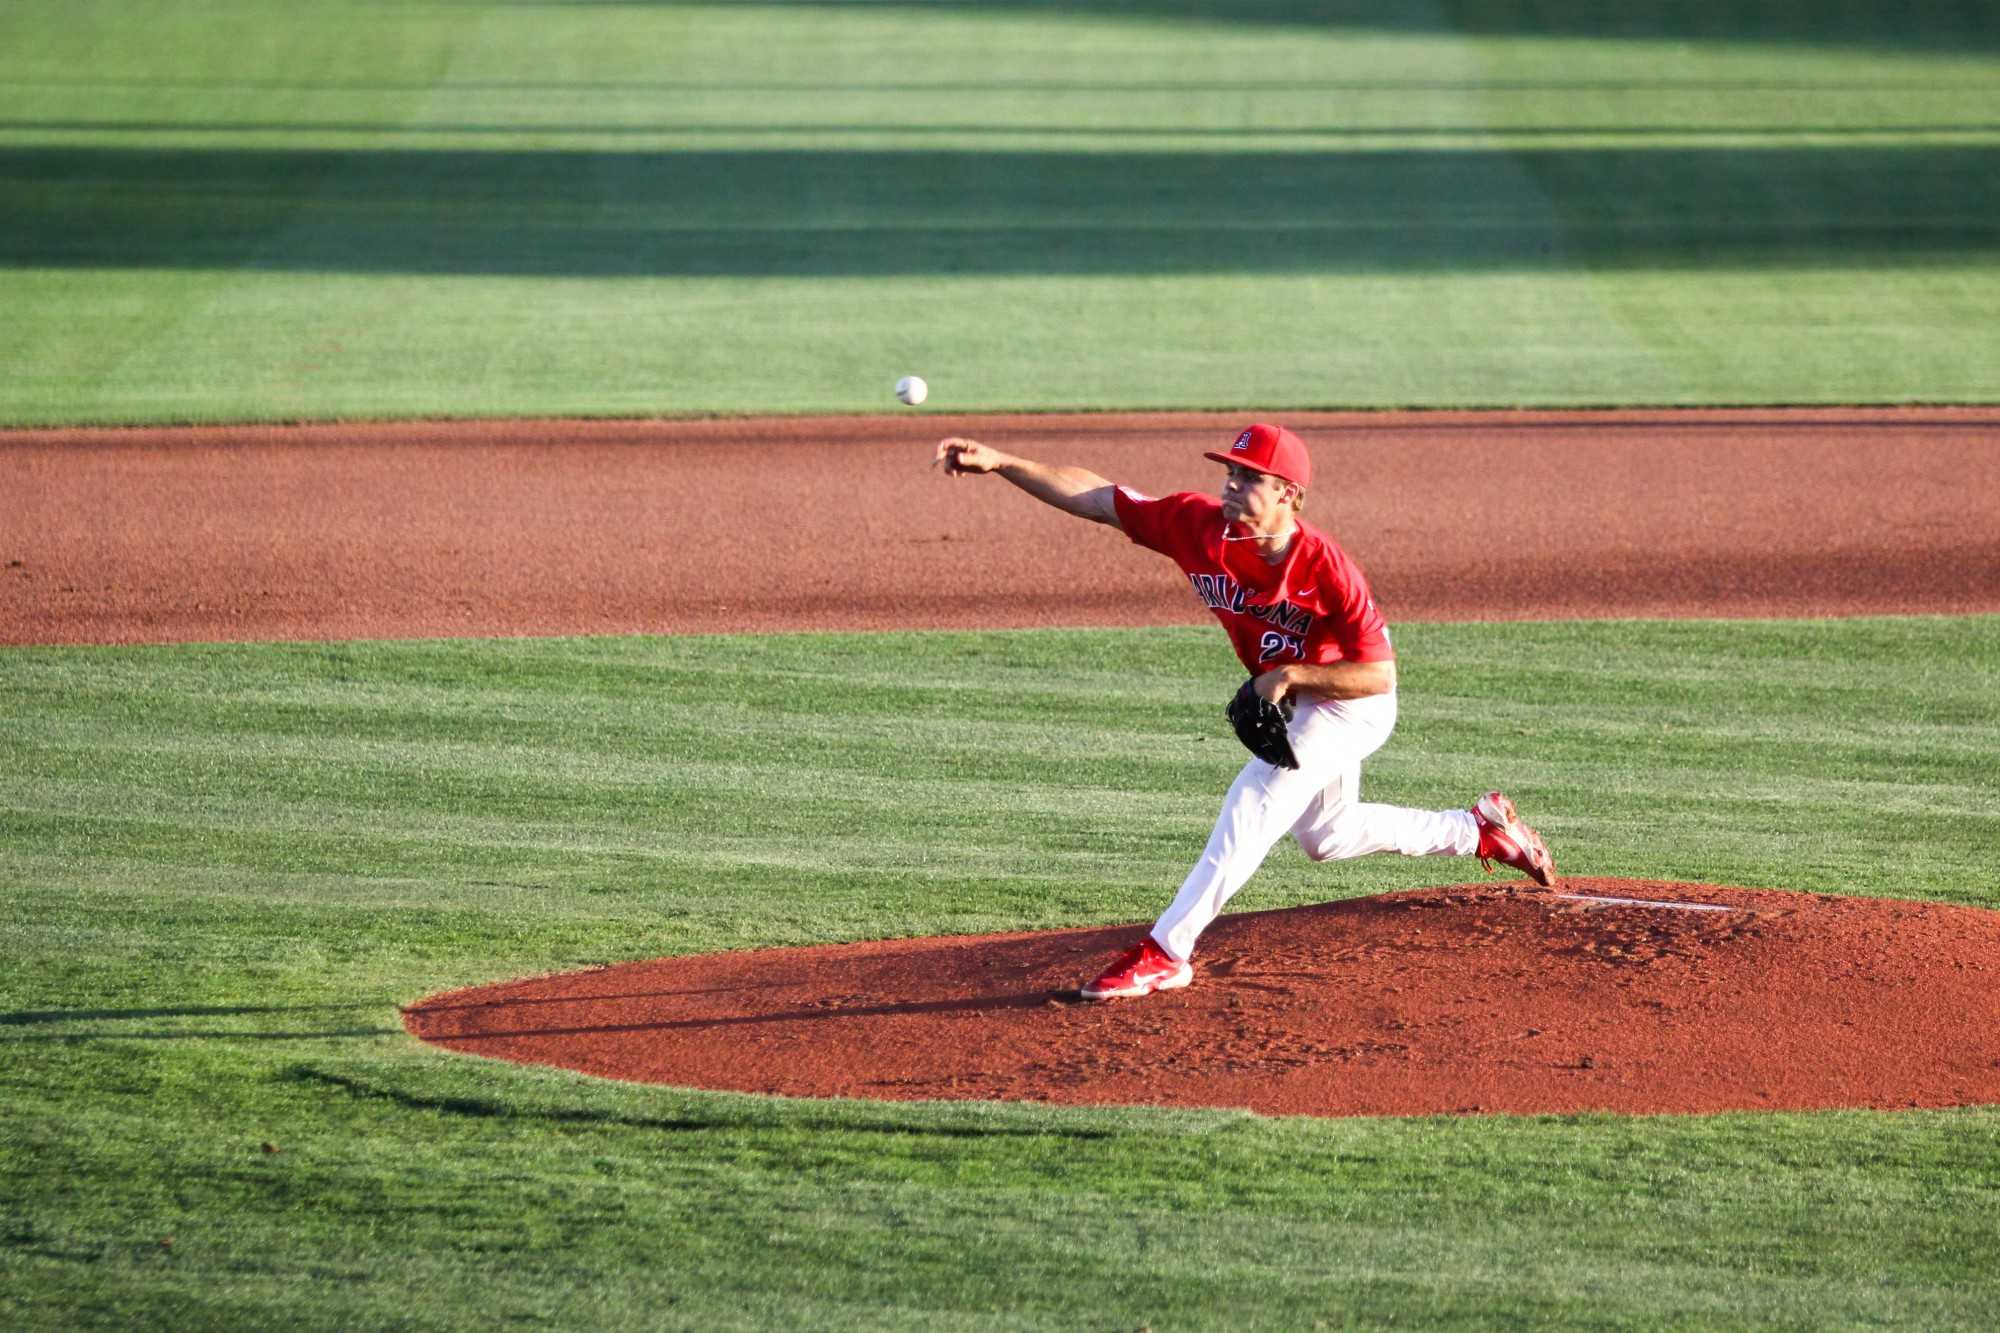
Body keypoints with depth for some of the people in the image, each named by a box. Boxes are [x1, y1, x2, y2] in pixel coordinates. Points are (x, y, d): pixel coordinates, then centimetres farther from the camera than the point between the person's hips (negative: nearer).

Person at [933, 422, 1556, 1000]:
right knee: (1326, 836, 23)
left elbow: (1379, 675, -27)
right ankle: (1481, 829, 39)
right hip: (1290, 705, 8)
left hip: (1352, 704, -8)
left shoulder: (1326, 568, -33)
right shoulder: (1198, 526, -20)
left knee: (1254, 802, -22)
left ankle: (1164, 952, -21)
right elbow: (1094, 497, -22)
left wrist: (1291, 675, -34)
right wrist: (1000, 463, -31)